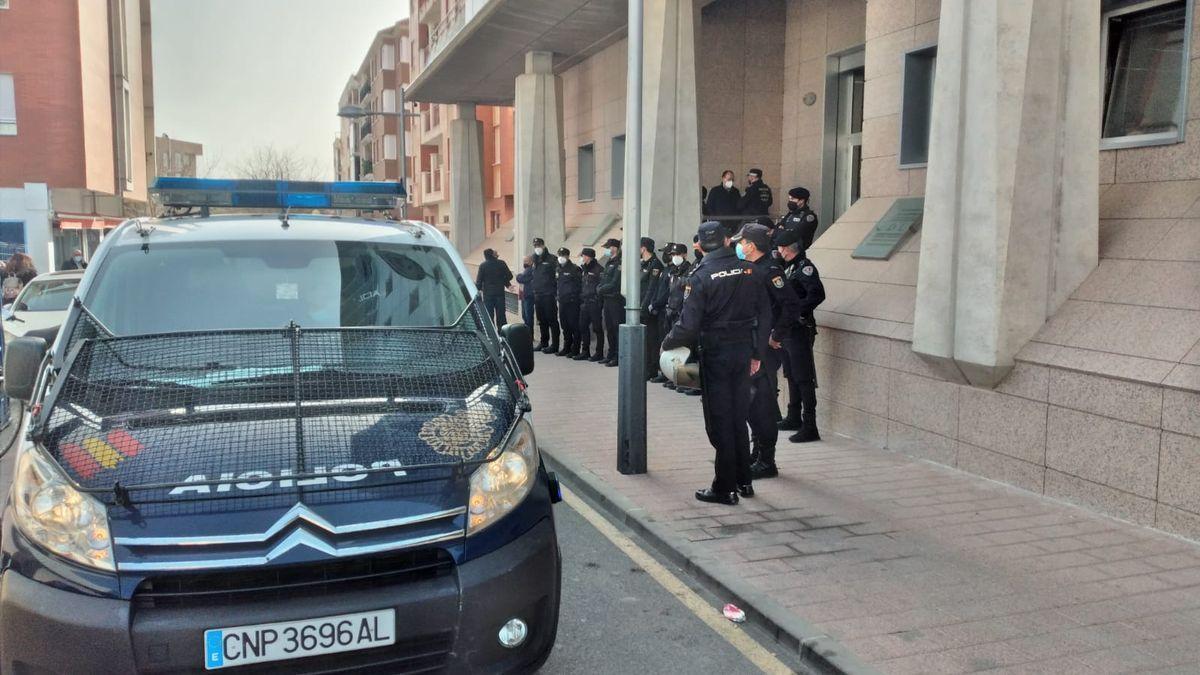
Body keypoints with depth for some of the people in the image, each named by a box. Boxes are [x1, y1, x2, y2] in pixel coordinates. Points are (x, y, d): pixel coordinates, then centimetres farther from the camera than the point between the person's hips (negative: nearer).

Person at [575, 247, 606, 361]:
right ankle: (585, 352, 17)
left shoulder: (599, 269, -10)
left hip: (594, 303, -8)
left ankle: (599, 353, 4)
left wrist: (599, 301, -17)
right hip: (584, 303, 8)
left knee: (597, 328, -2)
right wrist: (581, 298, 16)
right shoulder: (584, 269, 16)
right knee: (583, 327, 9)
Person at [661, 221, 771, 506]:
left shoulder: (701, 276, -13)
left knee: (719, 421, 3)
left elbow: (688, 325, -18)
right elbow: (764, 314, 4)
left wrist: (667, 343, 0)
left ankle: (725, 488, 9)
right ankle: (744, 481, 25)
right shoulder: (748, 270, 1)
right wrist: (757, 353, 11)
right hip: (744, 349, 5)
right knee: (739, 418, 16)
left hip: (715, 353, -5)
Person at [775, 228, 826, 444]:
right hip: (787, 329, 10)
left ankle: (810, 427, -6)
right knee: (791, 375, 19)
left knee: (803, 378, -8)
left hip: (800, 330, -10)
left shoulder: (805, 267, -14)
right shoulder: (789, 267, 14)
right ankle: (794, 417, 32)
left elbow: (817, 294, -26)